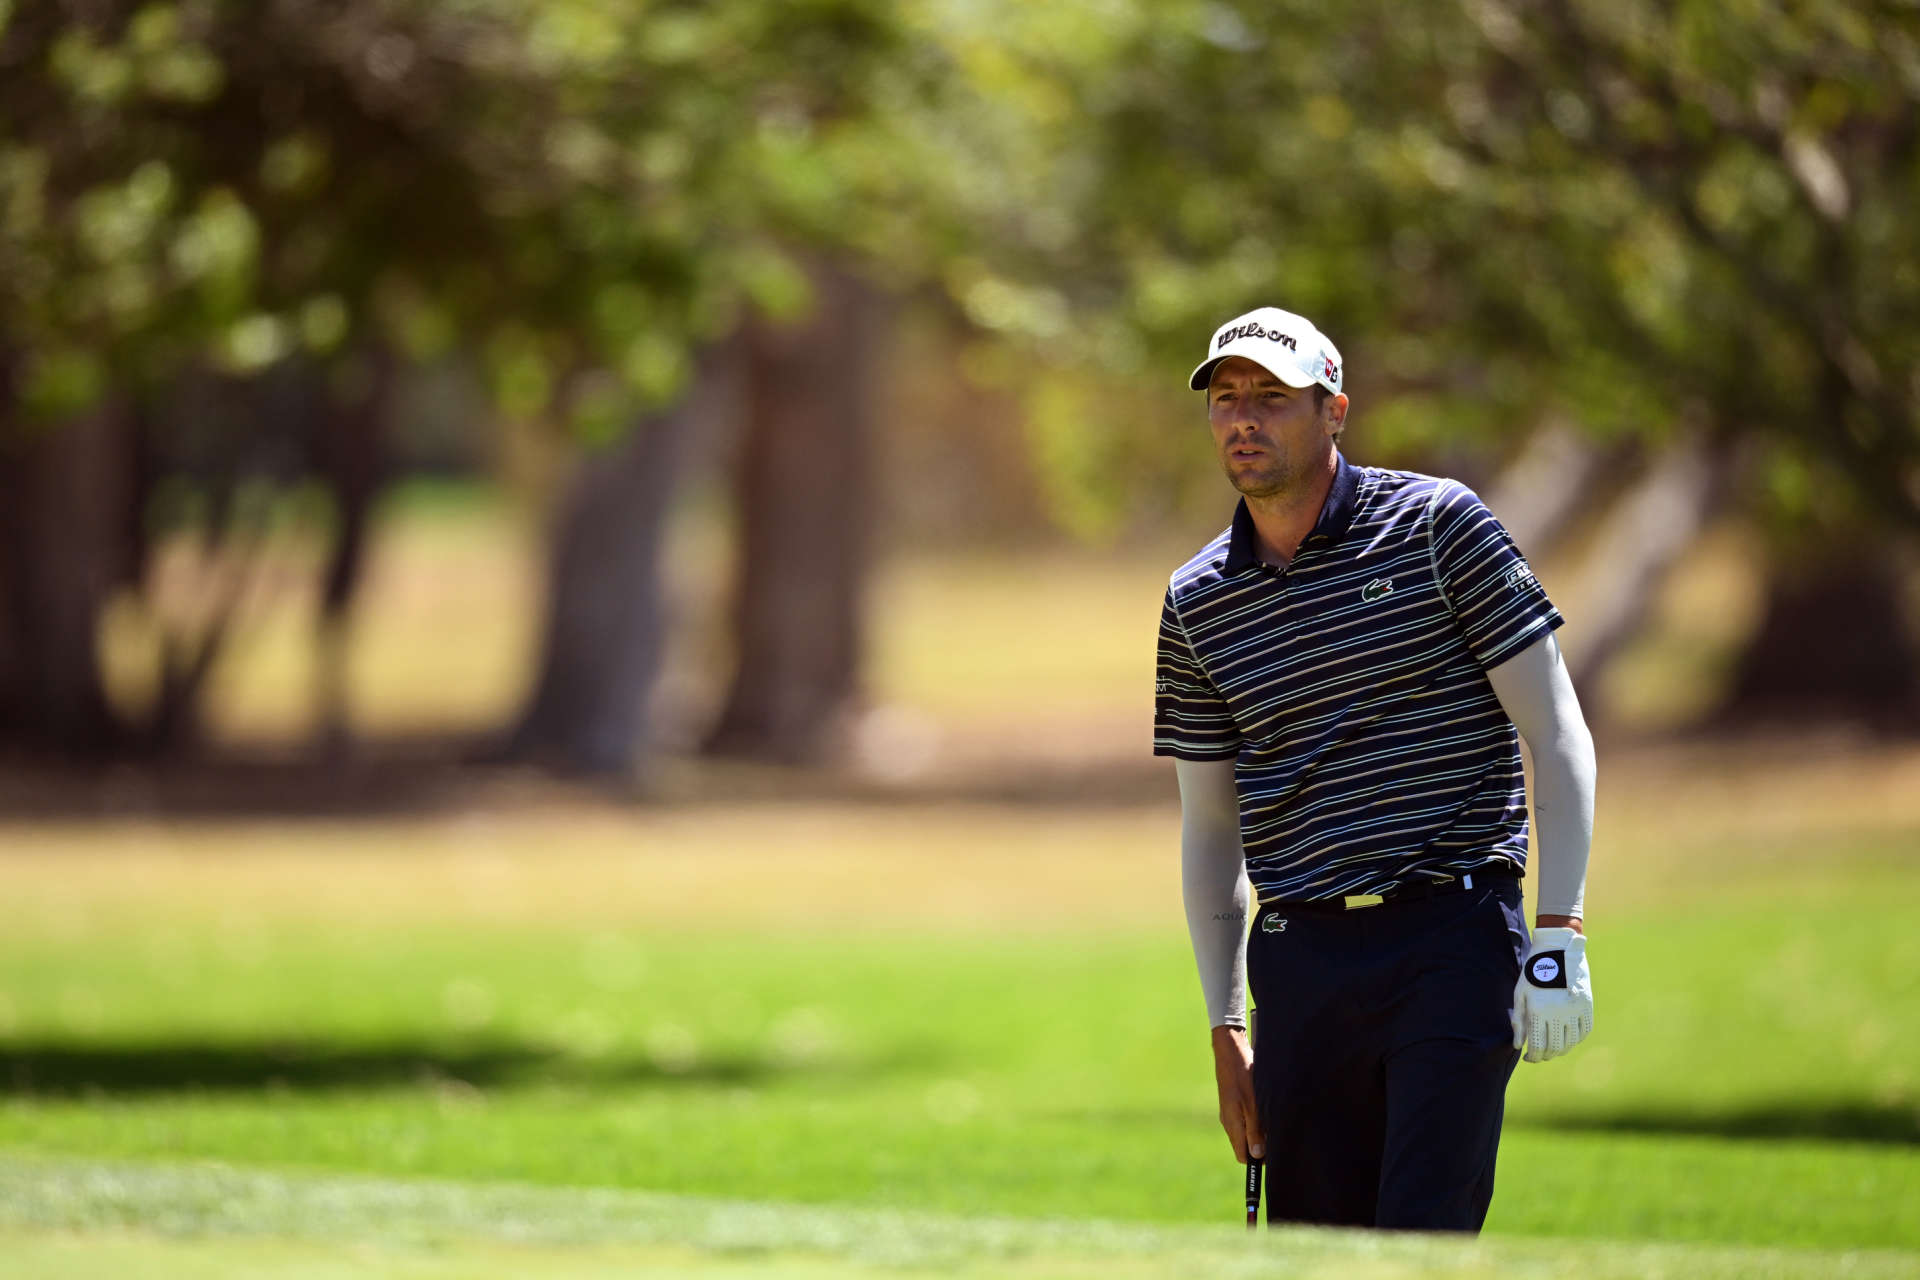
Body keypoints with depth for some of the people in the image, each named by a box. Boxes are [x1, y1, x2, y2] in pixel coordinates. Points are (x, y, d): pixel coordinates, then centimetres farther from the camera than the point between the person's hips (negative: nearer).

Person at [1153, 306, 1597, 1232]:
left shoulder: (1438, 526, -1)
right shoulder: (1198, 601, 11)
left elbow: (1556, 734, -2)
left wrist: (1559, 933, -10)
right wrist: (1224, 1029, 14)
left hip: (1451, 940, -4)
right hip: (1302, 961, 4)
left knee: (1422, 1239, -14)